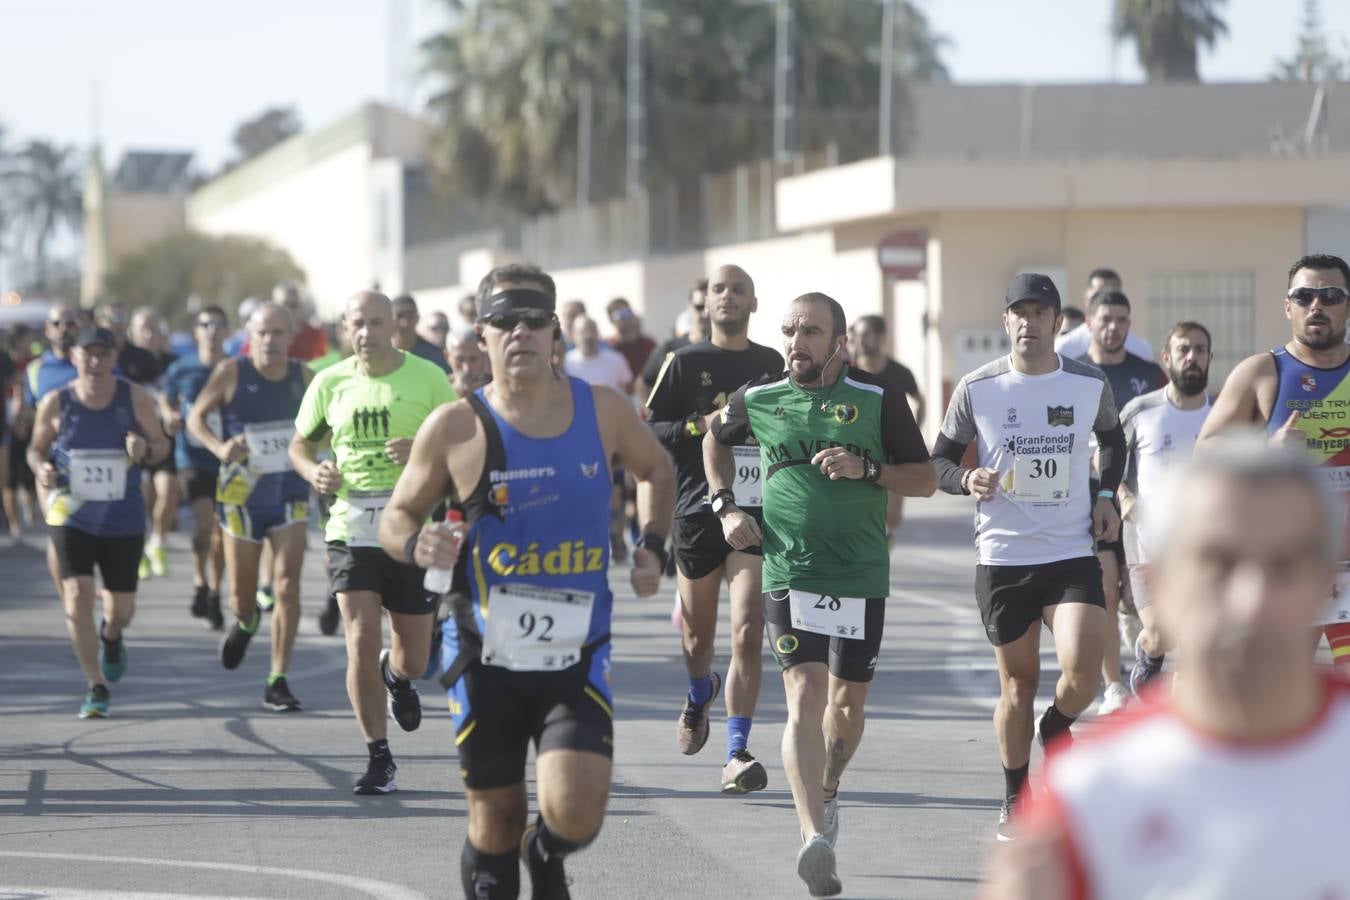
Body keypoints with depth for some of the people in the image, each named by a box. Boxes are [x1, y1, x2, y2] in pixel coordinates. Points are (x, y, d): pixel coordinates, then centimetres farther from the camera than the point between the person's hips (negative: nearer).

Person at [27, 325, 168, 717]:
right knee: (77, 595, -16)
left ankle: (110, 636, 48)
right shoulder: (55, 403, -6)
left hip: (124, 519, 1)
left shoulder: (135, 399, -5)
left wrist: (144, 449, -19)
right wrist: (41, 469, -16)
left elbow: (162, 445, 4)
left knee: (122, 608, 8)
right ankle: (97, 687, -4)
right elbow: (36, 448, 7)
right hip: (71, 515, -1)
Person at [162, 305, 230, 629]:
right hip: (193, 456, -1)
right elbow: (165, 401, 18)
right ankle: (199, 583, 5)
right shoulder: (182, 370, 0)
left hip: (228, 460, 1)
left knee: (221, 530, 5)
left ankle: (214, 597, 21)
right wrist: (169, 416, -3)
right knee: (203, 521, -18)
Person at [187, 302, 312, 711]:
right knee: (242, 595, 7)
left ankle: (278, 682, -6)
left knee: (287, 587, -12)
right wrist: (219, 448, -17)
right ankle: (245, 623, 46)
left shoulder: (304, 377, 0)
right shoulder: (231, 373, -8)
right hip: (242, 497, -1)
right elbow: (196, 417, 0)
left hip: (290, 496, 1)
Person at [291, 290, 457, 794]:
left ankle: (397, 676, 46)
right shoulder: (330, 383, 5)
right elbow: (300, 445, 18)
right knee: (361, 641, -12)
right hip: (351, 527, 1)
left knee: (413, 659, 6)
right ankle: (379, 758, -1)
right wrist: (314, 473, -4)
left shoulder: (427, 378, -2)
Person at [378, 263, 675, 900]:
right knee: (494, 826, 6)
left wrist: (652, 546, 7)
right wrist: (417, 546, -18)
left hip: (578, 655, 1)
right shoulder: (455, 428, -5)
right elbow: (396, 517, 5)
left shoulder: (602, 411, 1)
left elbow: (656, 471, 22)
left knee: (576, 815, -15)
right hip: (487, 657, 0)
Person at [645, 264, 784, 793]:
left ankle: (737, 754, -11)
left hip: (756, 511, 0)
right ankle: (699, 697, 47)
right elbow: (648, 431, 0)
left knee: (748, 634, -13)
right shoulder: (686, 363, 4)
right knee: (698, 635, 11)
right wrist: (701, 426, -13)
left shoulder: (773, 365, 12)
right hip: (697, 510, 0)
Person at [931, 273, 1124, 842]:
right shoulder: (977, 389, -2)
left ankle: (1056, 729, 18)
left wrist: (1106, 494, 8)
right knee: (1018, 683, 6)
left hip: (1073, 553, 0)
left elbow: (1112, 438, 23)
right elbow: (939, 461, 6)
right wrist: (967, 481, -15)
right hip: (1002, 556, 0)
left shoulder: (1090, 385, 2)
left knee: (1083, 671, -17)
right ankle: (1014, 799, 25)